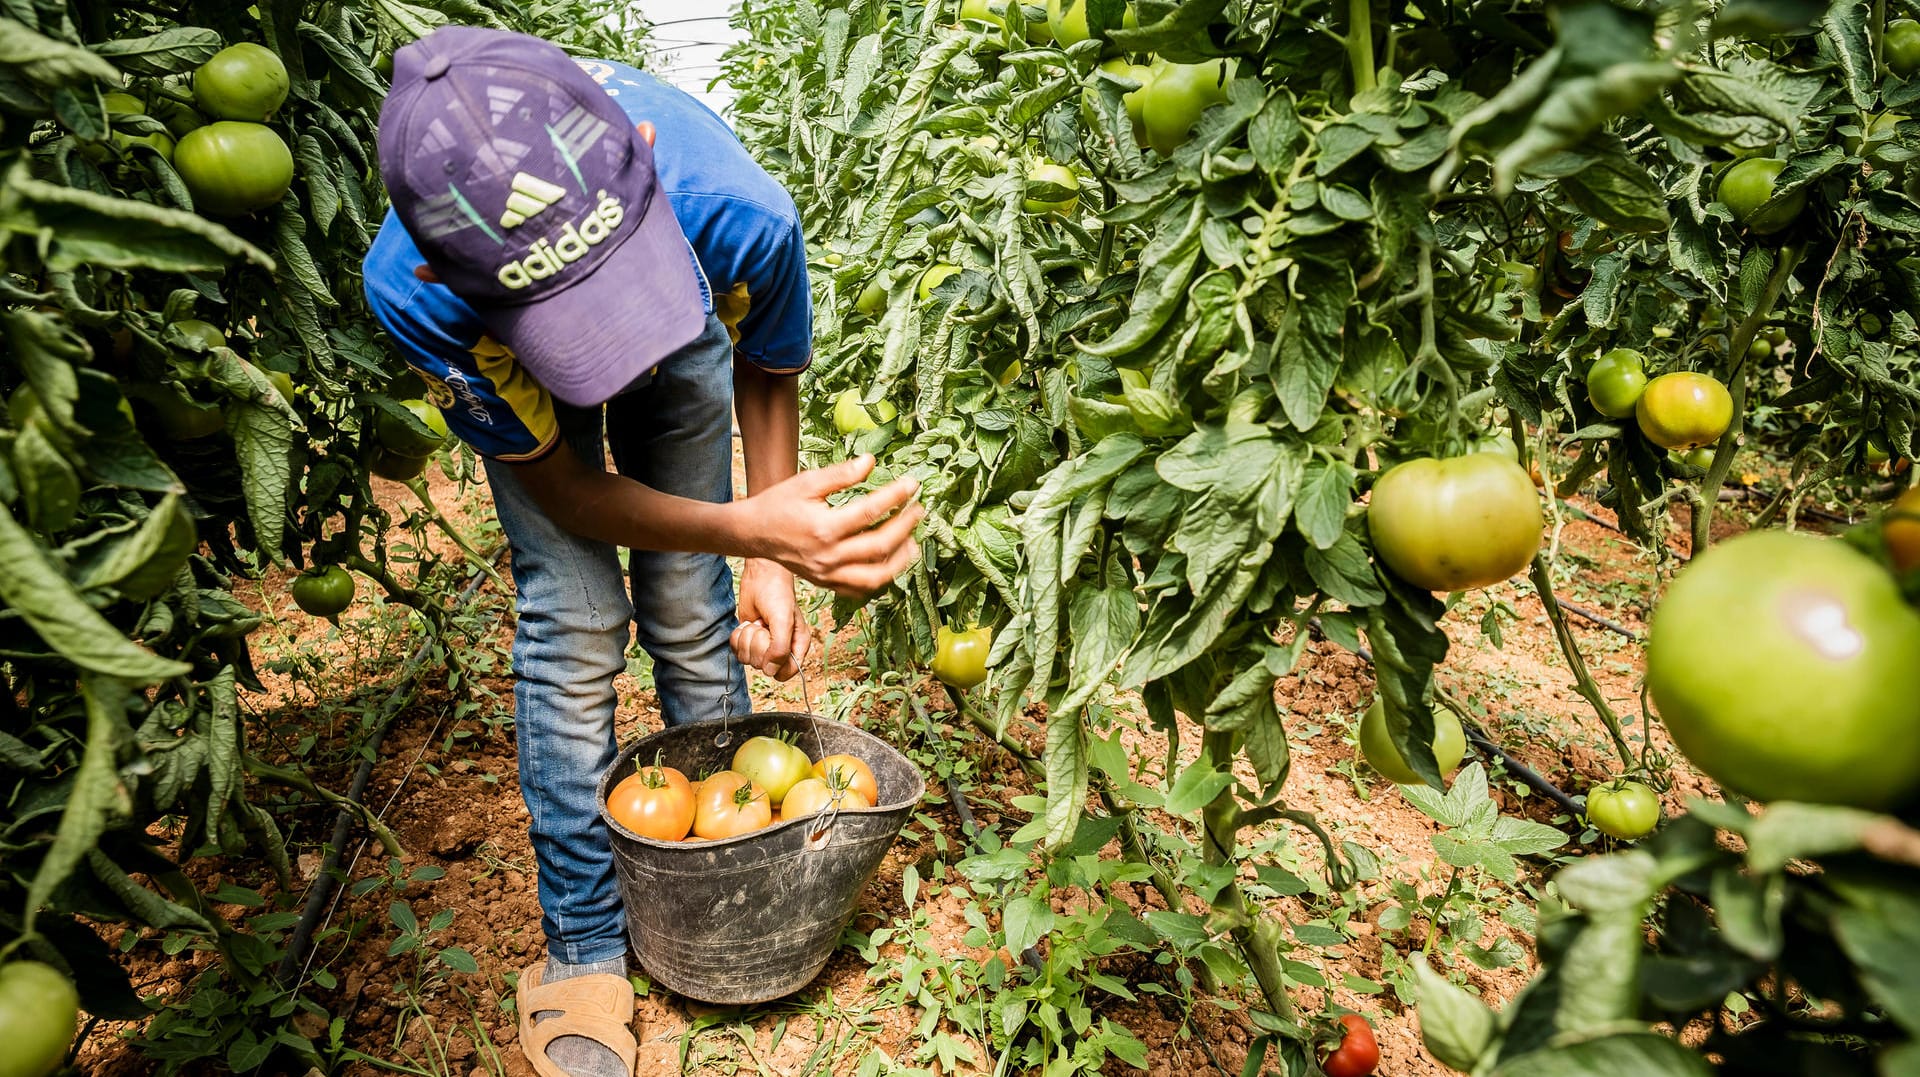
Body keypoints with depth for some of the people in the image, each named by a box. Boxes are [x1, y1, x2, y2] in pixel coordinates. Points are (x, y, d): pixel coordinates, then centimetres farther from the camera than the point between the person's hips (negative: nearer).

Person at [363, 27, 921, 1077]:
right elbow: (558, 485, -28)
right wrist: (749, 526, -45)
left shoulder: (741, 213, -41)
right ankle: (583, 947, 7)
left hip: (687, 344, 1)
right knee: (574, 623, -12)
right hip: (514, 370, -1)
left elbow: (766, 373, -16)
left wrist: (769, 562, -23)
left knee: (693, 616, 0)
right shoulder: (411, 290, -42)